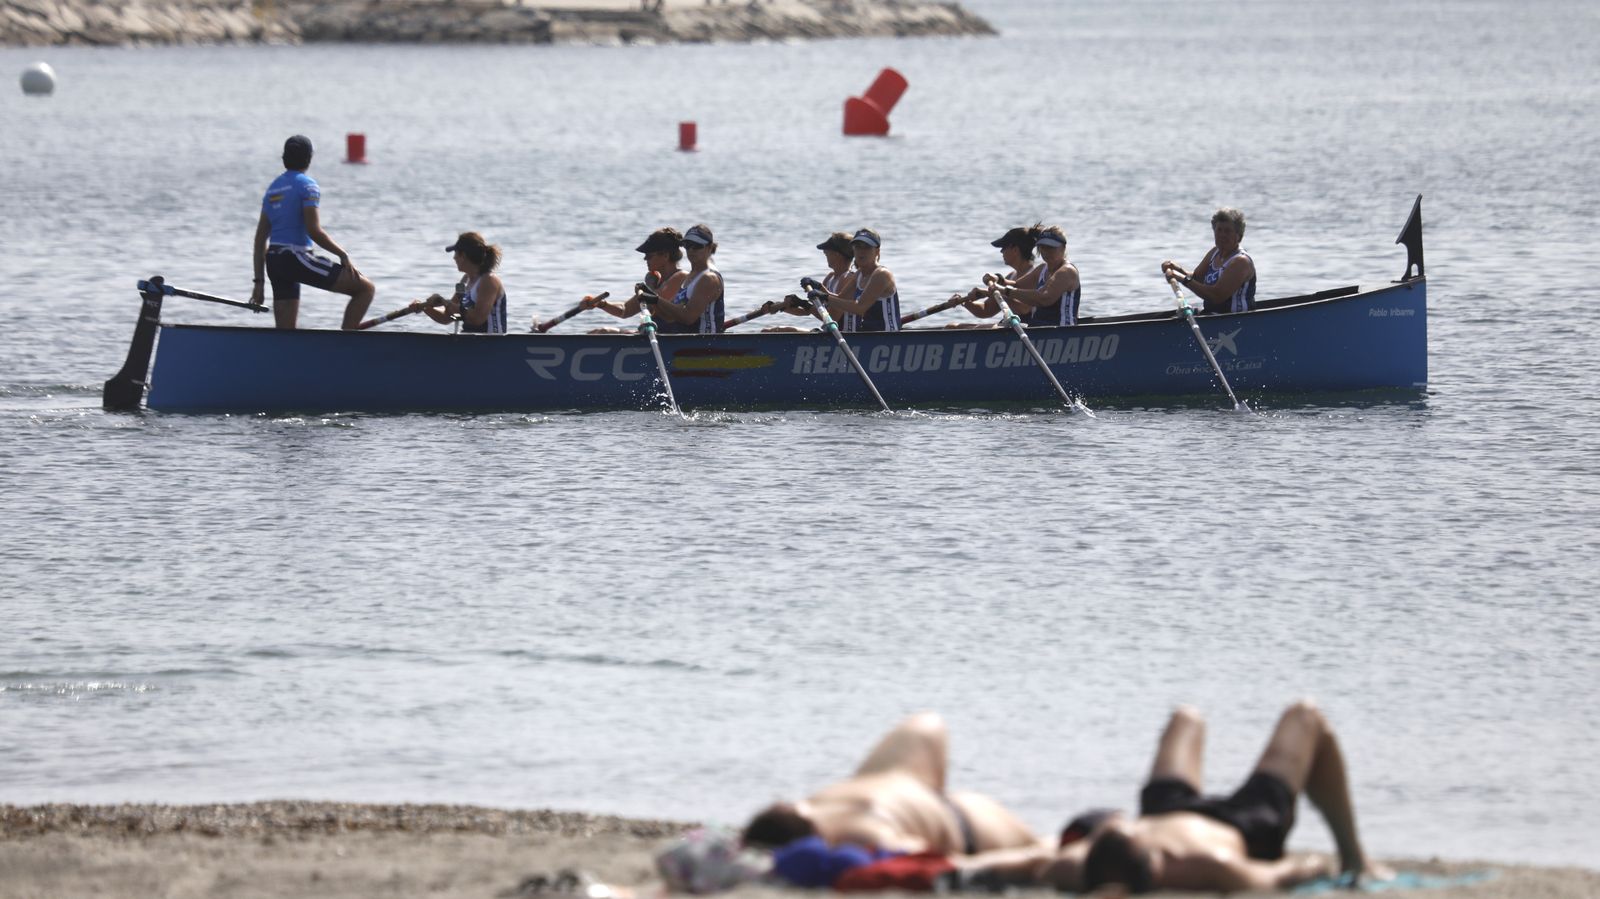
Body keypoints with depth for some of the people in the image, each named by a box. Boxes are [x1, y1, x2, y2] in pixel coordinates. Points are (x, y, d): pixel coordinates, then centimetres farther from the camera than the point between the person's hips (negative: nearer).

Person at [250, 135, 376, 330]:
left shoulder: (273, 188, 17)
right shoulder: (306, 185, -5)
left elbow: (261, 238, 18)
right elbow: (314, 231, -16)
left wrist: (259, 282, 19)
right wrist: (343, 255, -6)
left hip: (274, 262, 8)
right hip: (296, 258, -8)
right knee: (365, 288, -5)